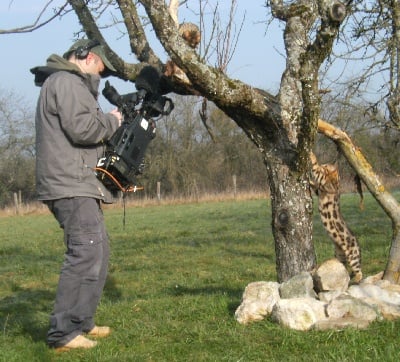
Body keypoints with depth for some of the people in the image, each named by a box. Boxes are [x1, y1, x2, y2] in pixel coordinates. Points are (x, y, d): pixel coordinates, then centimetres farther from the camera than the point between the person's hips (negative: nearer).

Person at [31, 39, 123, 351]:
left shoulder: (71, 84, 25)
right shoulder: (66, 81, -9)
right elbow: (81, 128, -21)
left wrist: (107, 124, 10)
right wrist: (111, 121, -5)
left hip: (79, 185, 11)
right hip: (72, 185, -11)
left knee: (97, 254, 16)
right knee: (86, 255, -15)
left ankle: (82, 322, 22)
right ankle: (63, 333, -15)